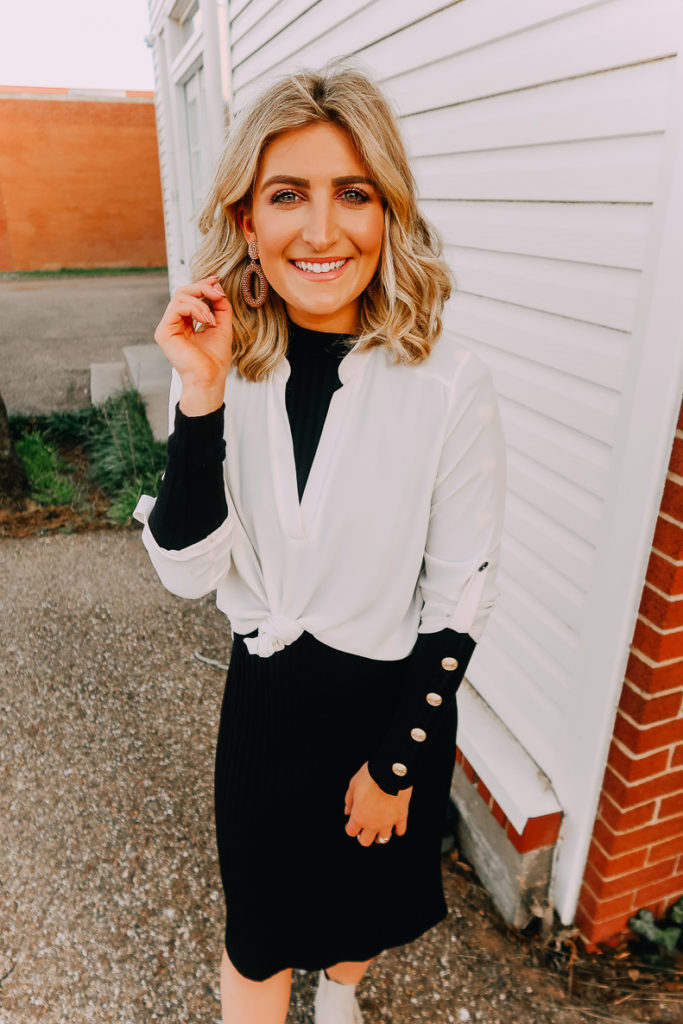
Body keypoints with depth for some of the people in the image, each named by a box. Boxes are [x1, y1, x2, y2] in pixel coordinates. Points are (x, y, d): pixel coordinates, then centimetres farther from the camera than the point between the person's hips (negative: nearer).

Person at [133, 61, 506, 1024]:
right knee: (257, 909, 22)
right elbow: (189, 570, -14)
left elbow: (460, 600, -13)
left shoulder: (449, 382, -21)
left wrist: (396, 764, -6)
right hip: (264, 693, 1)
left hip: (393, 698, 0)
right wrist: (200, 400, -27)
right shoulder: (224, 367, -12)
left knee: (366, 893, 28)